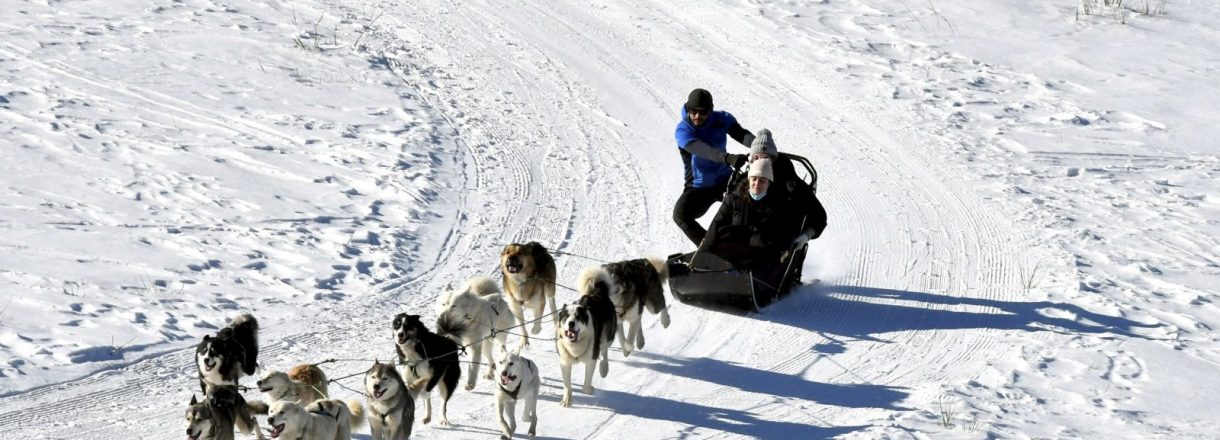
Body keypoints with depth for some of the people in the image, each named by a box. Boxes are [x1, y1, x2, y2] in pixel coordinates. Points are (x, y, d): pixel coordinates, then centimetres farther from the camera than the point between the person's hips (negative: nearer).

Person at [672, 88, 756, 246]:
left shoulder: (721, 119, -6)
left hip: (725, 180, 2)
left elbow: (742, 134, -22)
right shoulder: (682, 130, -20)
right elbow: (702, 150, -38)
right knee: (680, 215, -28)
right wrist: (727, 158, -56)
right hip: (698, 187, -2)